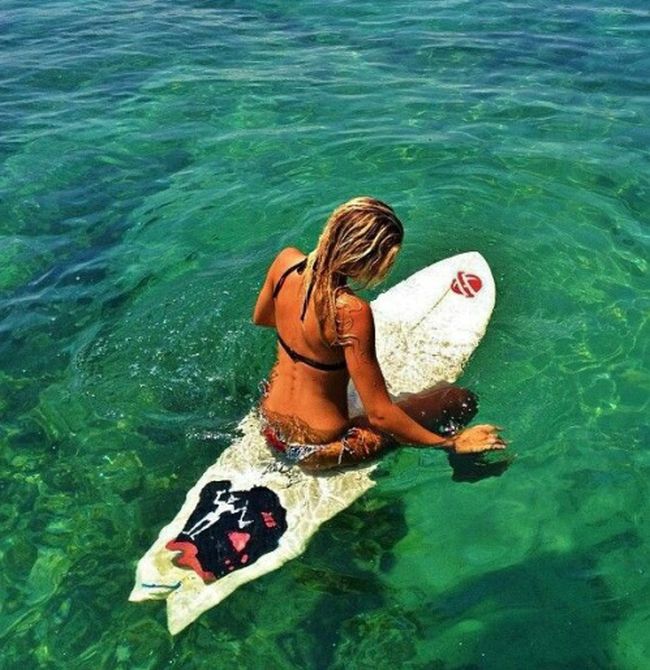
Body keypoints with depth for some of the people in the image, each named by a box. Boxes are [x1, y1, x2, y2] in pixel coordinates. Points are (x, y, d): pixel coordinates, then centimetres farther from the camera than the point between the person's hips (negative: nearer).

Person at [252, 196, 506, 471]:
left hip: (269, 428, 7)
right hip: (316, 451, -7)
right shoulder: (351, 311, -32)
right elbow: (379, 415, -26)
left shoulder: (286, 260, -13)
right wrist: (452, 443, -16)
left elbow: (260, 318, 9)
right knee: (461, 399, 3)